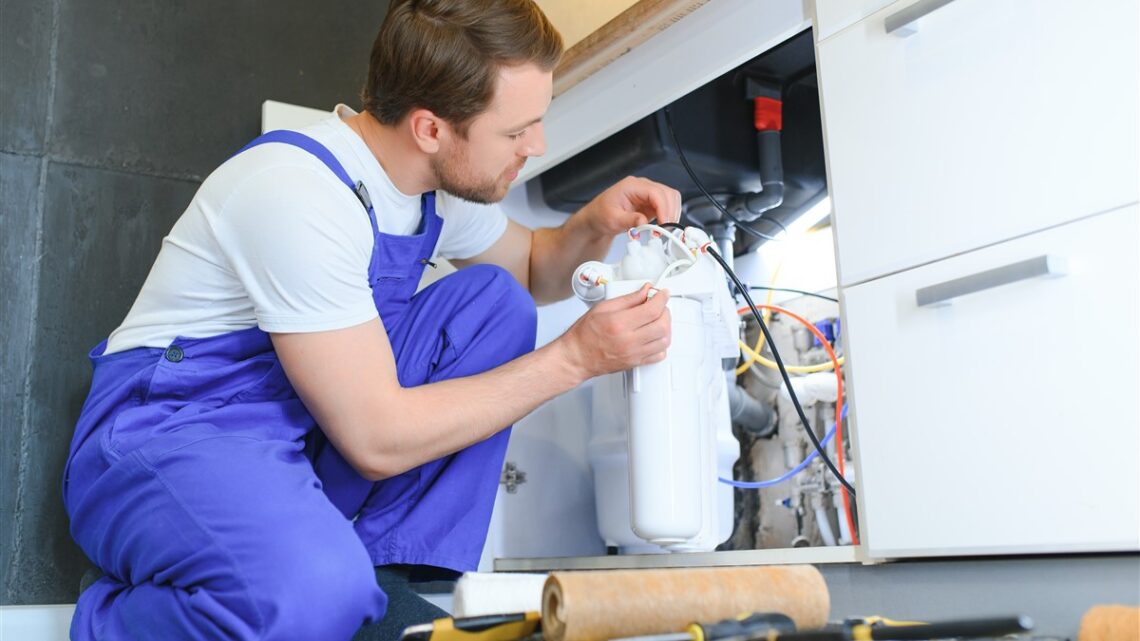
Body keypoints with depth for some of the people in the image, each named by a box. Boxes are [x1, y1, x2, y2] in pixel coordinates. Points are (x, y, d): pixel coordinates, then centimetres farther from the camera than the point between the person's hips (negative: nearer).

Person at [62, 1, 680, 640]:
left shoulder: (443, 180, 0)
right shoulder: (302, 192, -25)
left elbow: (532, 268, 21)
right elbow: (378, 441, -24)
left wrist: (595, 225, -3)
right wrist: (575, 358, -20)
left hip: (310, 434, 8)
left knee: (493, 299, -4)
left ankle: (382, 581, -6)